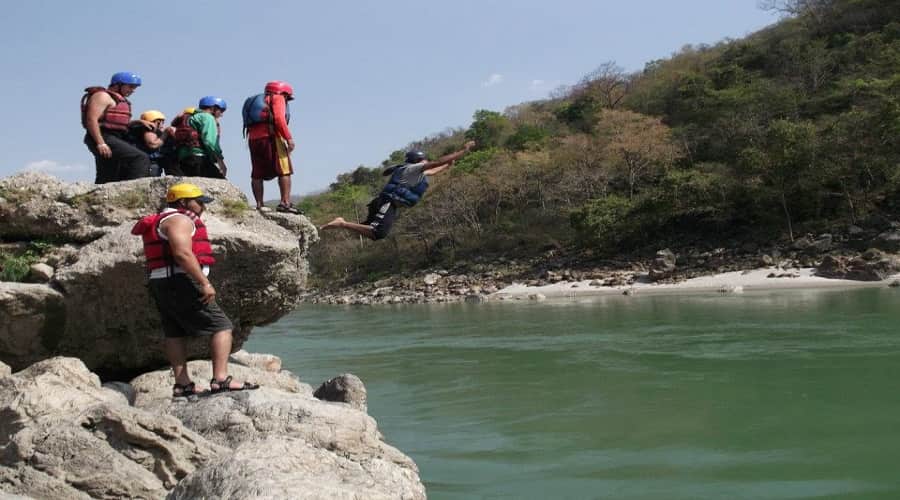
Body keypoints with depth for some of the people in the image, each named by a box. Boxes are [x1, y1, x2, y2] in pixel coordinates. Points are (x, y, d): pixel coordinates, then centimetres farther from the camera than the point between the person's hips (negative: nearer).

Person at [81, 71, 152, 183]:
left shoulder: (119, 100, 25)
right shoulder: (103, 96, -6)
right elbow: (91, 119, -16)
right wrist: (100, 143, -25)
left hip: (113, 139, 10)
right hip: (104, 138, -10)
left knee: (107, 178, 8)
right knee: (141, 158, -22)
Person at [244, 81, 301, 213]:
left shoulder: (258, 100, 29)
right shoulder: (277, 98, 8)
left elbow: (250, 125, 18)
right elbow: (279, 118, -11)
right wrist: (288, 138, -13)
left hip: (253, 138, 7)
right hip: (270, 137, -7)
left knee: (257, 174, 8)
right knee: (284, 171, -6)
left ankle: (259, 205, 5)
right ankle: (285, 202, -15)